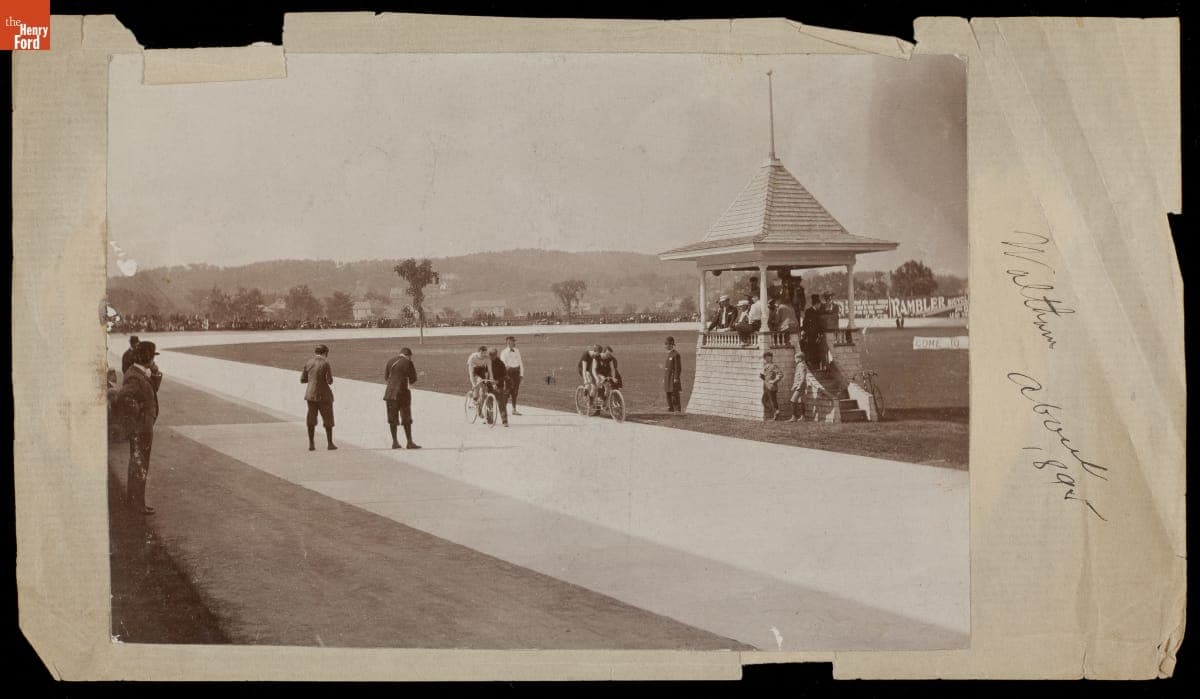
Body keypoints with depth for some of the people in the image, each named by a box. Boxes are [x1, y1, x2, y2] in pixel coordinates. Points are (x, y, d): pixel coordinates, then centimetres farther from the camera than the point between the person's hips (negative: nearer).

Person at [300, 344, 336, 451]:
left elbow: (302, 380, 4)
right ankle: (330, 443, 12)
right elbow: (330, 381, -15)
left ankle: (311, 444, 10)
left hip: (311, 395, 4)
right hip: (324, 395, -4)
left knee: (311, 420, 11)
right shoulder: (325, 364, -13)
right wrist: (330, 373, 4)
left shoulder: (308, 363, 2)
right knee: (328, 420, 8)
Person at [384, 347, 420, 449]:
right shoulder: (408, 362, -5)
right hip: (402, 392, -5)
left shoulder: (390, 361, 10)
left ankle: (394, 442, 11)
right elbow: (413, 379, -3)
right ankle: (409, 442, 1)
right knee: (406, 419, 1)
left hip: (390, 392, 5)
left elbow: (385, 378, 13)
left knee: (392, 419, 8)